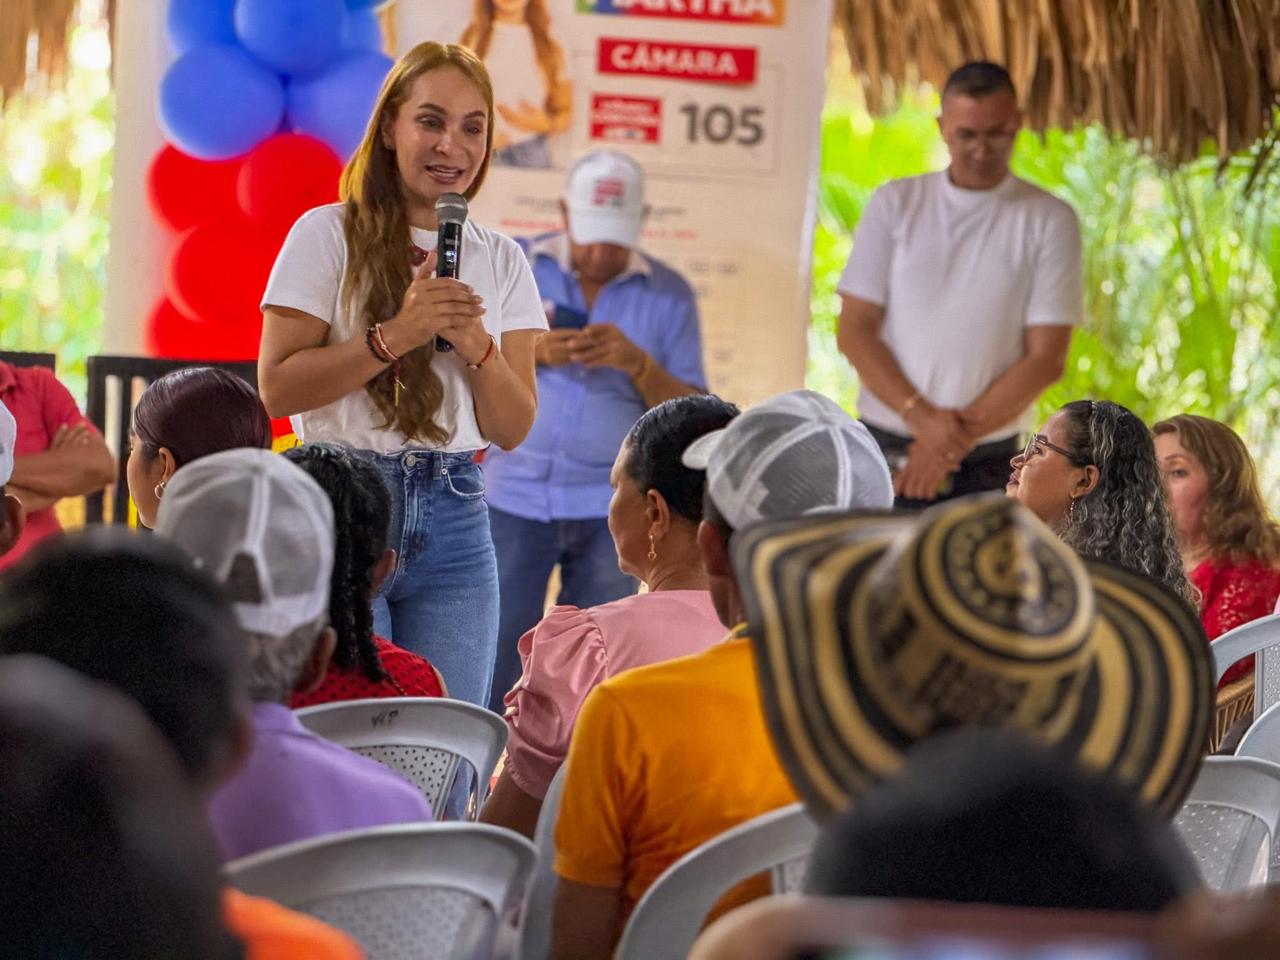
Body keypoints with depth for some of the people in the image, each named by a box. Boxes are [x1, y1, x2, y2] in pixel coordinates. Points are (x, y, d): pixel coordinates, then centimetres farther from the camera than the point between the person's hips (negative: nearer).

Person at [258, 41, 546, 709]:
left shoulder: (500, 262, 12)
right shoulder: (329, 235, 0)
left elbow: (514, 430, 9)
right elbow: (277, 387, -9)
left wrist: (477, 347, -8)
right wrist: (394, 336, -17)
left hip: (454, 520, 4)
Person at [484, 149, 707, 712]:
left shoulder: (668, 296, 6)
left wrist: (637, 362, -14)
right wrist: (531, 353, -15)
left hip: (611, 507, 1)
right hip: (515, 496, -1)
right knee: (494, 662, -4)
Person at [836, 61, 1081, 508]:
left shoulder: (1049, 220, 2)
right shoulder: (896, 203, 7)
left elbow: (1046, 357, -2)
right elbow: (854, 331, 3)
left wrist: (957, 437, -10)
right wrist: (921, 415, -12)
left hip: (985, 466, -1)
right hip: (885, 453, 1)